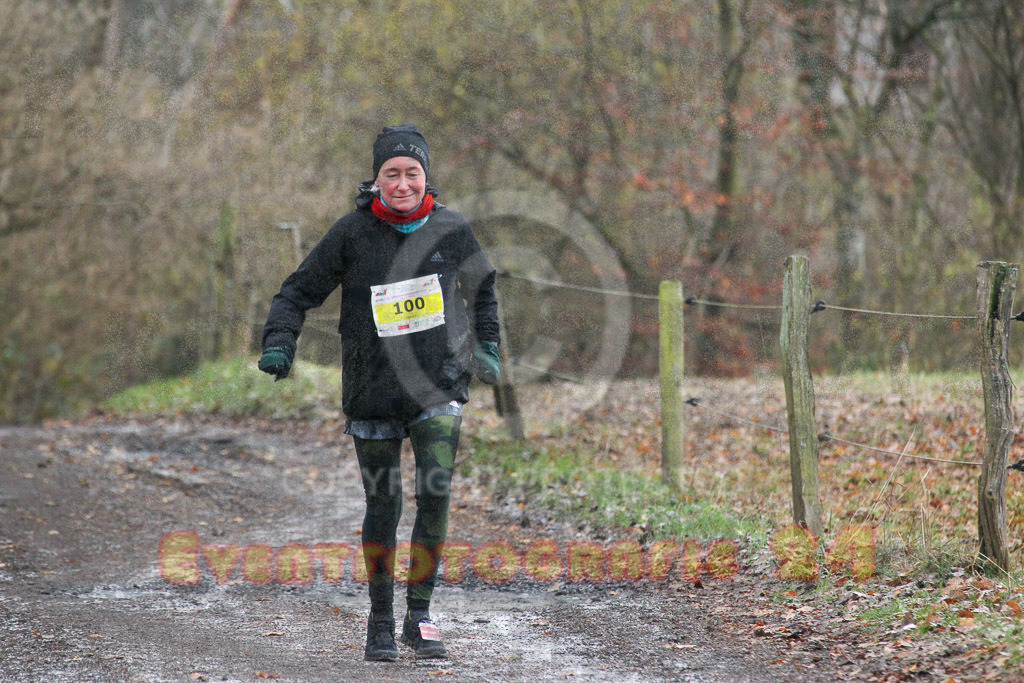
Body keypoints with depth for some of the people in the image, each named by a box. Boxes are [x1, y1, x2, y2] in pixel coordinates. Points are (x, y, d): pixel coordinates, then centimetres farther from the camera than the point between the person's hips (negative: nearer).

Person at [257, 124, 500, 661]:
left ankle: (419, 616, -4)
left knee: (436, 492, -15)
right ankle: (380, 622, 22)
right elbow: (299, 291, 0)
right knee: (383, 506, 6)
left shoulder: (450, 229, 0)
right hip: (372, 390, -1)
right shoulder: (353, 233, -6)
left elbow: (483, 287, 20)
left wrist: (486, 346, 18)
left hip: (438, 387, 1)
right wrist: (279, 342, -14)